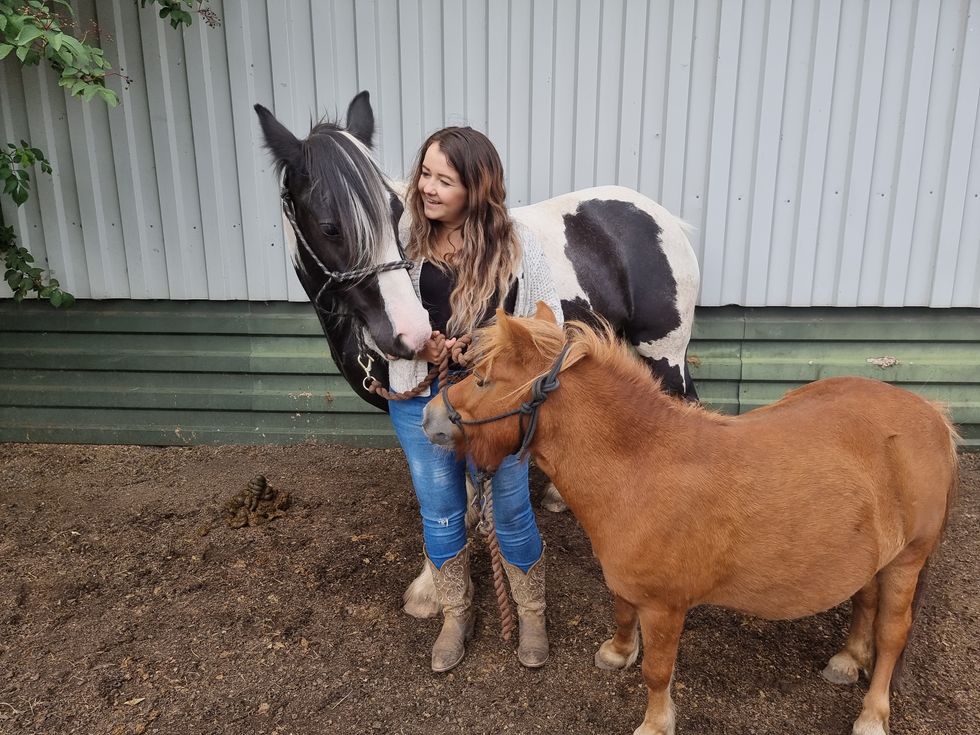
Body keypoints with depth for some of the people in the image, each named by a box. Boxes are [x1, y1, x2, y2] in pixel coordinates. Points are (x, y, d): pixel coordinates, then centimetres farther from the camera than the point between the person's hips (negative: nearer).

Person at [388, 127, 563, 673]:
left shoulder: (515, 243, -11)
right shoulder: (406, 235, -6)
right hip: (422, 400, 2)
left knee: (512, 515, 13)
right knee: (441, 516, 17)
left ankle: (532, 616, 41)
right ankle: (456, 617, 42)